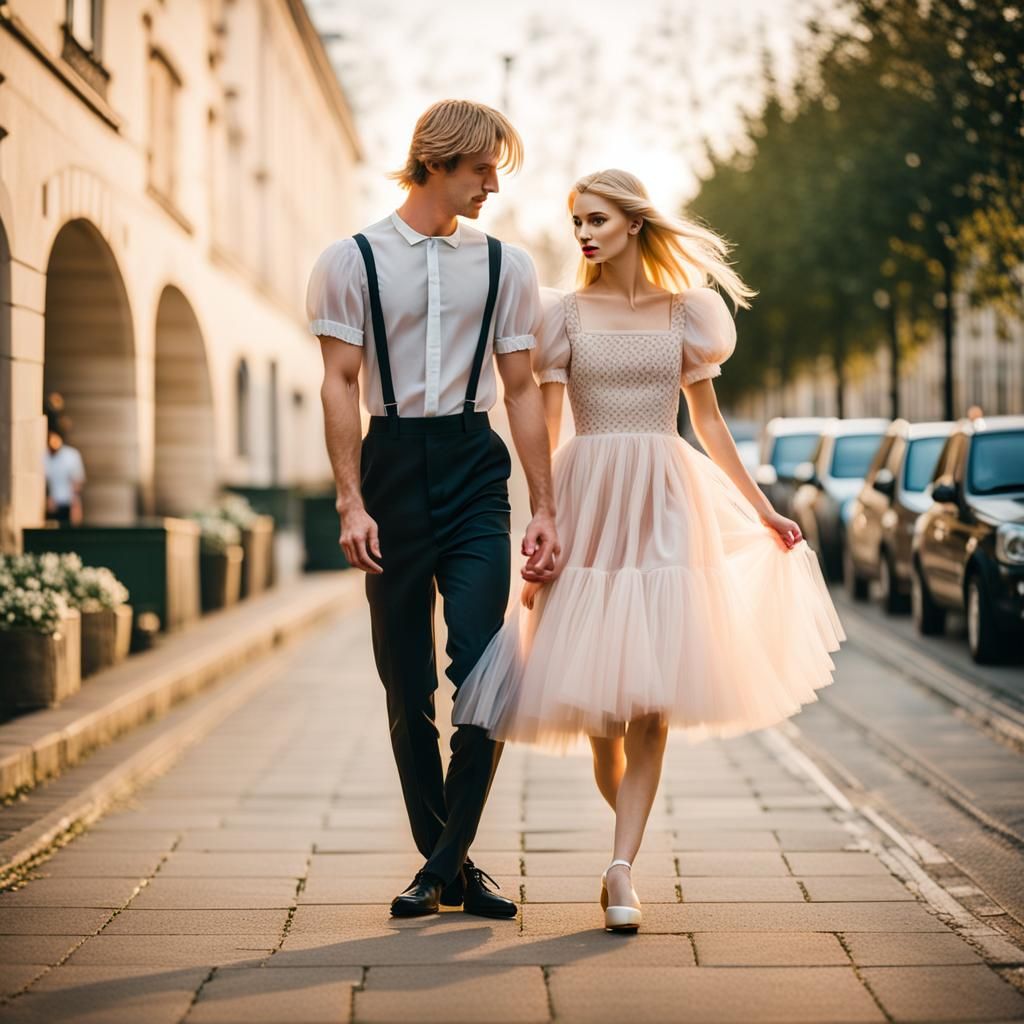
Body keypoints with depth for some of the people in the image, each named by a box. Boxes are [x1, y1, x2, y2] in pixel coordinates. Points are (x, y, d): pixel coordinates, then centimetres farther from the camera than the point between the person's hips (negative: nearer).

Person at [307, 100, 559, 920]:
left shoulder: (506, 265, 9)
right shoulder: (351, 261, 3)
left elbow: (521, 389, 8)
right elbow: (341, 384, 0)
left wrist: (545, 509, 4)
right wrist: (351, 502, -9)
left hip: (474, 471, 1)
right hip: (393, 468, 0)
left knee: (483, 668, -12)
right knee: (406, 685, 5)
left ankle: (447, 865, -1)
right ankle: (446, 864, 16)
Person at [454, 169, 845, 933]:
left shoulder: (685, 311, 8)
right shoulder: (565, 314, 4)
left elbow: (708, 422, 15)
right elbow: (544, 432, 1)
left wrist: (761, 509, 17)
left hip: (665, 504, 0)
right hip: (590, 502, 0)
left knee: (649, 695, -8)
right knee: (597, 693, 2)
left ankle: (621, 869, -8)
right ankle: (631, 835, 26)